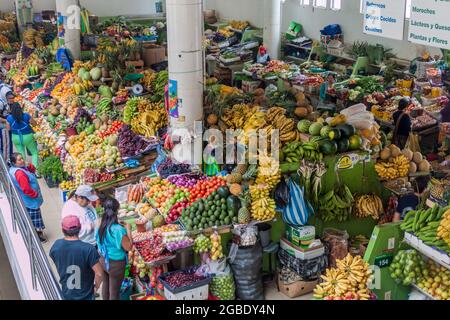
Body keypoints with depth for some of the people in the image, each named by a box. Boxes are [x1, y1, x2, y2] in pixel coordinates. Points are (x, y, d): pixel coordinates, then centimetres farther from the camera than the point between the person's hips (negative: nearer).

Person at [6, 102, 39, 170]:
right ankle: (36, 168, 6)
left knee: (21, 155, 18)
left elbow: (8, 128, 1)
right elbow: (34, 123, -6)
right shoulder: (26, 116, -19)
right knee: (35, 153, 14)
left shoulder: (9, 118, -13)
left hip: (16, 138, 3)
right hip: (28, 137, -2)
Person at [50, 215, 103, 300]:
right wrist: (96, 287, -6)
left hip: (66, 294, 4)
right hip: (85, 296, -3)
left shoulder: (56, 246, -14)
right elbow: (99, 273, -25)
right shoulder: (88, 249, -29)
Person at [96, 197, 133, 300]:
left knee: (105, 285, 26)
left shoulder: (101, 226, -9)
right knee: (114, 291, 11)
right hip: (116, 264, -6)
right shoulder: (119, 230, -30)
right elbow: (128, 247, -20)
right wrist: (128, 230, -12)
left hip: (103, 260, 6)